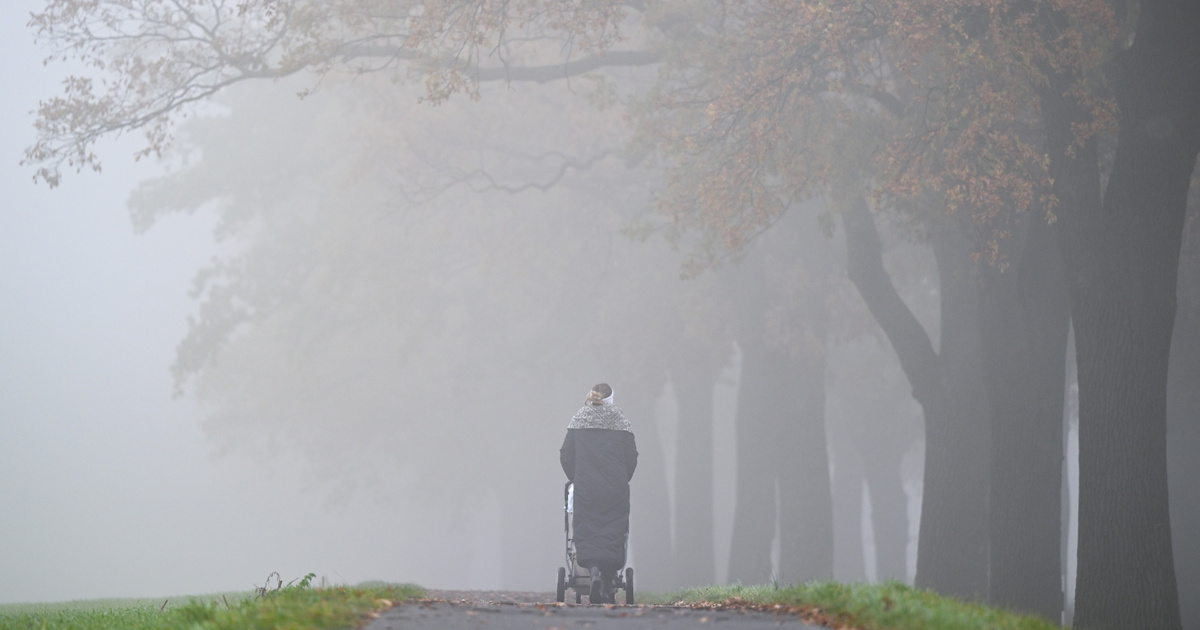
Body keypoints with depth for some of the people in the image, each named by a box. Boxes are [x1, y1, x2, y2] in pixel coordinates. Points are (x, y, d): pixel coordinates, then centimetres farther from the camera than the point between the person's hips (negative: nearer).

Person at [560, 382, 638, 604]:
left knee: (587, 532, 1)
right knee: (613, 533, 5)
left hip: (585, 489, 0)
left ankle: (594, 572, -25)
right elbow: (632, 457, 2)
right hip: (615, 490, 0)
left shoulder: (578, 421, 6)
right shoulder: (620, 421, 4)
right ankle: (608, 589, 4)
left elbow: (565, 455, 5)